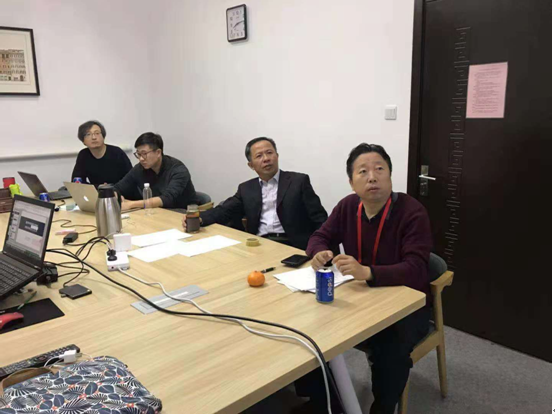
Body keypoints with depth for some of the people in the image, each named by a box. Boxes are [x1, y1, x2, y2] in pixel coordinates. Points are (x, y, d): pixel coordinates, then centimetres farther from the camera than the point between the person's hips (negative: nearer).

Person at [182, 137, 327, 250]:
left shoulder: (299, 181, 7)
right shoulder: (246, 188, 18)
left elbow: (320, 219, 3)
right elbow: (224, 211, 9)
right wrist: (198, 218, -12)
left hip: (292, 247, -3)